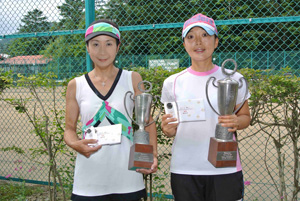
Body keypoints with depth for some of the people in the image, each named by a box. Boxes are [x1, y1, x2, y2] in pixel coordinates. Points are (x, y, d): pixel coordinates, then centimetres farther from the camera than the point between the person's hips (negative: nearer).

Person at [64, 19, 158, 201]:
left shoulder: (132, 79, 2)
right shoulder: (76, 85, 4)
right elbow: (70, 129, 9)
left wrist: (152, 156, -9)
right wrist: (75, 144, -13)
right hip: (89, 178, 1)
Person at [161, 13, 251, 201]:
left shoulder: (233, 79, 0)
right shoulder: (172, 83, 3)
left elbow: (245, 116, 9)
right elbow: (171, 131, 9)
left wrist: (236, 122, -13)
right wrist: (167, 128, -14)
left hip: (225, 169, 0)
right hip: (184, 170, 1)